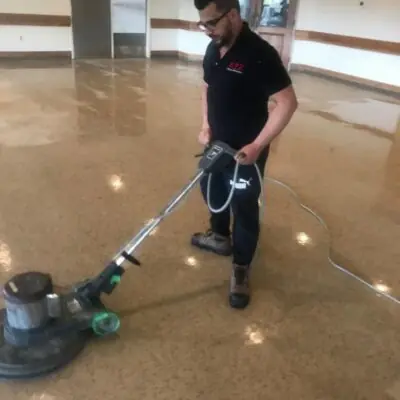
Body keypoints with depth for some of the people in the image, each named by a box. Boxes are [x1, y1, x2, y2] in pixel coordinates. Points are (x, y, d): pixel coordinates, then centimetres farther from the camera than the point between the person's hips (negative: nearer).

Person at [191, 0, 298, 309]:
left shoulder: (260, 54, -23)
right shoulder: (214, 49, 2)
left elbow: (287, 103, -22)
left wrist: (257, 145, -25)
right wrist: (206, 126, 3)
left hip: (246, 151, -8)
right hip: (218, 144, 8)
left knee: (245, 209, 4)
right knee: (213, 191, 24)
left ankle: (241, 269, 23)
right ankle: (220, 237, 50)